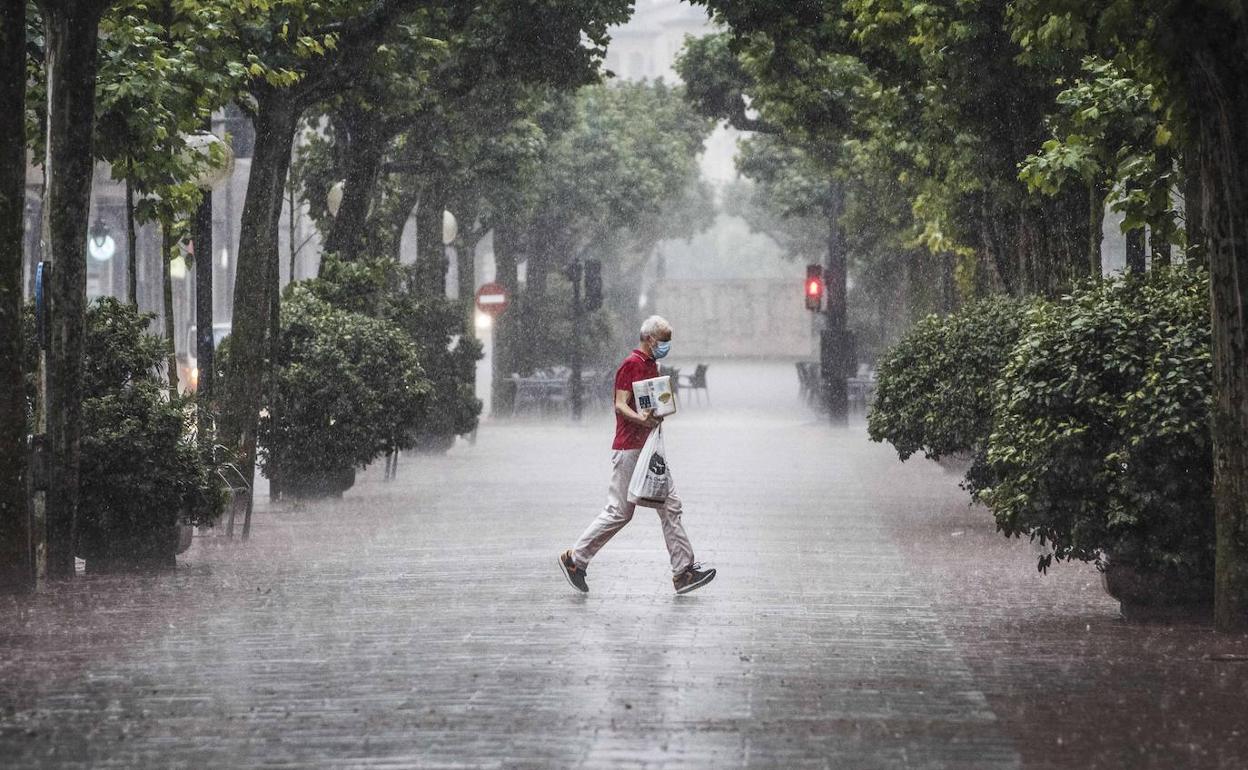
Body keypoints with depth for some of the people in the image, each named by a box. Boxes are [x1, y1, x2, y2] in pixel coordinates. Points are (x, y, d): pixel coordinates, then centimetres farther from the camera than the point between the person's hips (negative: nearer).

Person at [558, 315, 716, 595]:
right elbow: (620, 405, -20)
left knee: (670, 506, 3)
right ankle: (574, 559, 7)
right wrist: (641, 419, -36)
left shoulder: (652, 365, 18)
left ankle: (684, 571, 1)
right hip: (629, 449, -10)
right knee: (619, 512, -5)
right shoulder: (631, 364, -12)